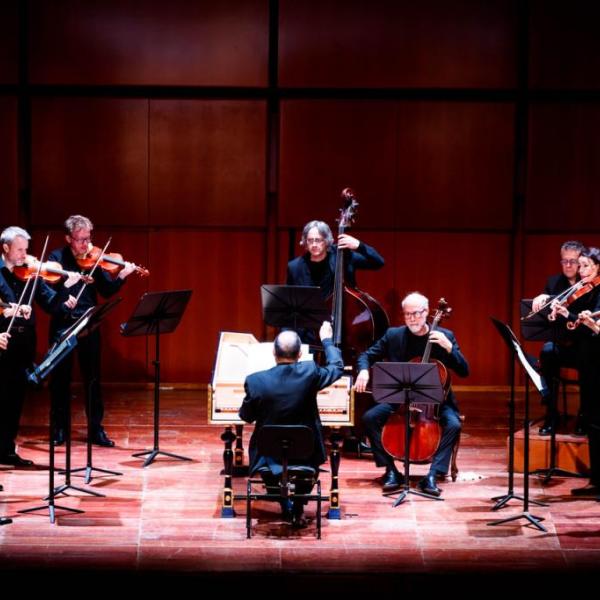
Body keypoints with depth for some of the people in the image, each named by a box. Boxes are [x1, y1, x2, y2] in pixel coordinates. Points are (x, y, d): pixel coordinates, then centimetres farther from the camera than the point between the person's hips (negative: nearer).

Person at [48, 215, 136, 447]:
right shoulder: (57, 258, 1)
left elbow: (107, 291, 2)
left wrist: (122, 276, -14)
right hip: (62, 324, -1)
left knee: (93, 378, 4)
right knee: (60, 378, 5)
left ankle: (96, 429, 11)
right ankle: (59, 429, 15)